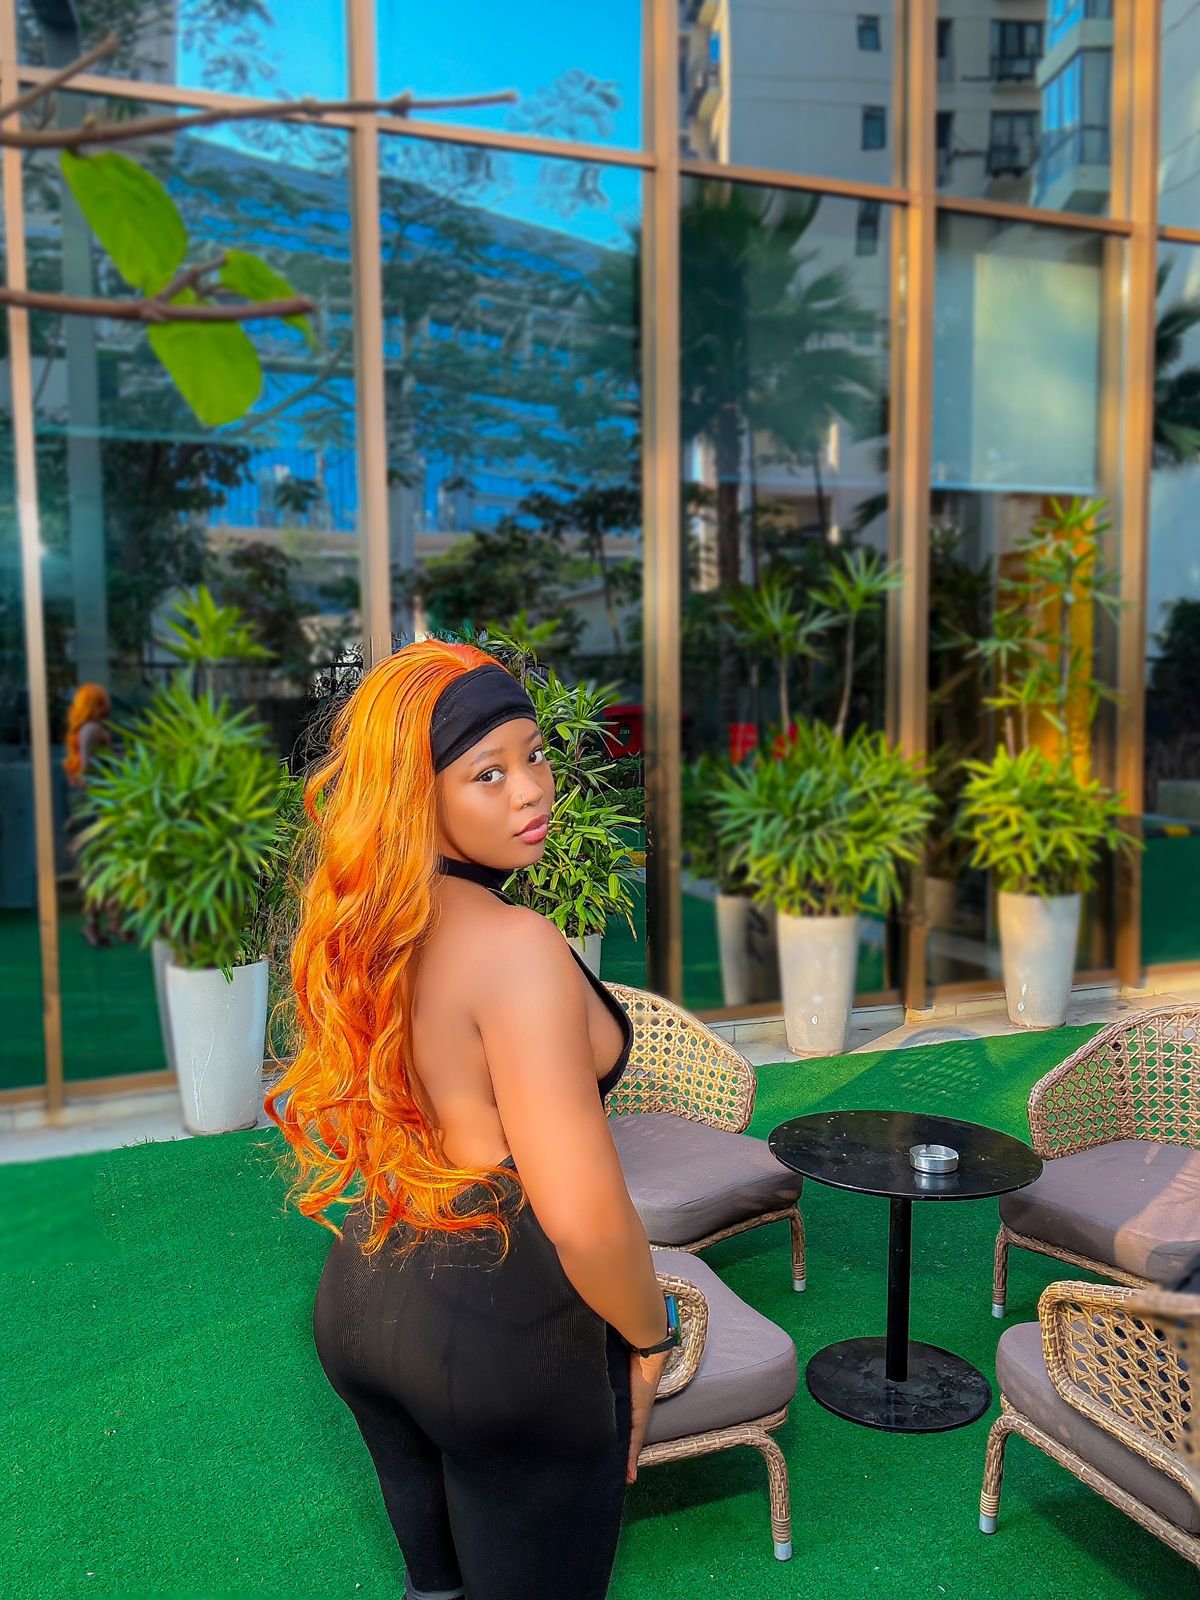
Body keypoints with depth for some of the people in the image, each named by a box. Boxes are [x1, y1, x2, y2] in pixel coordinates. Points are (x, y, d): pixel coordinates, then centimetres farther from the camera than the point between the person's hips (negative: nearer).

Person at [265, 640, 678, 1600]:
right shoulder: (516, 945, -25)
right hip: (503, 1325, -7)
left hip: (360, 1299, 7)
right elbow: (583, 1217, -29)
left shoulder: (367, 926, 0)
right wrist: (650, 1338, -10)